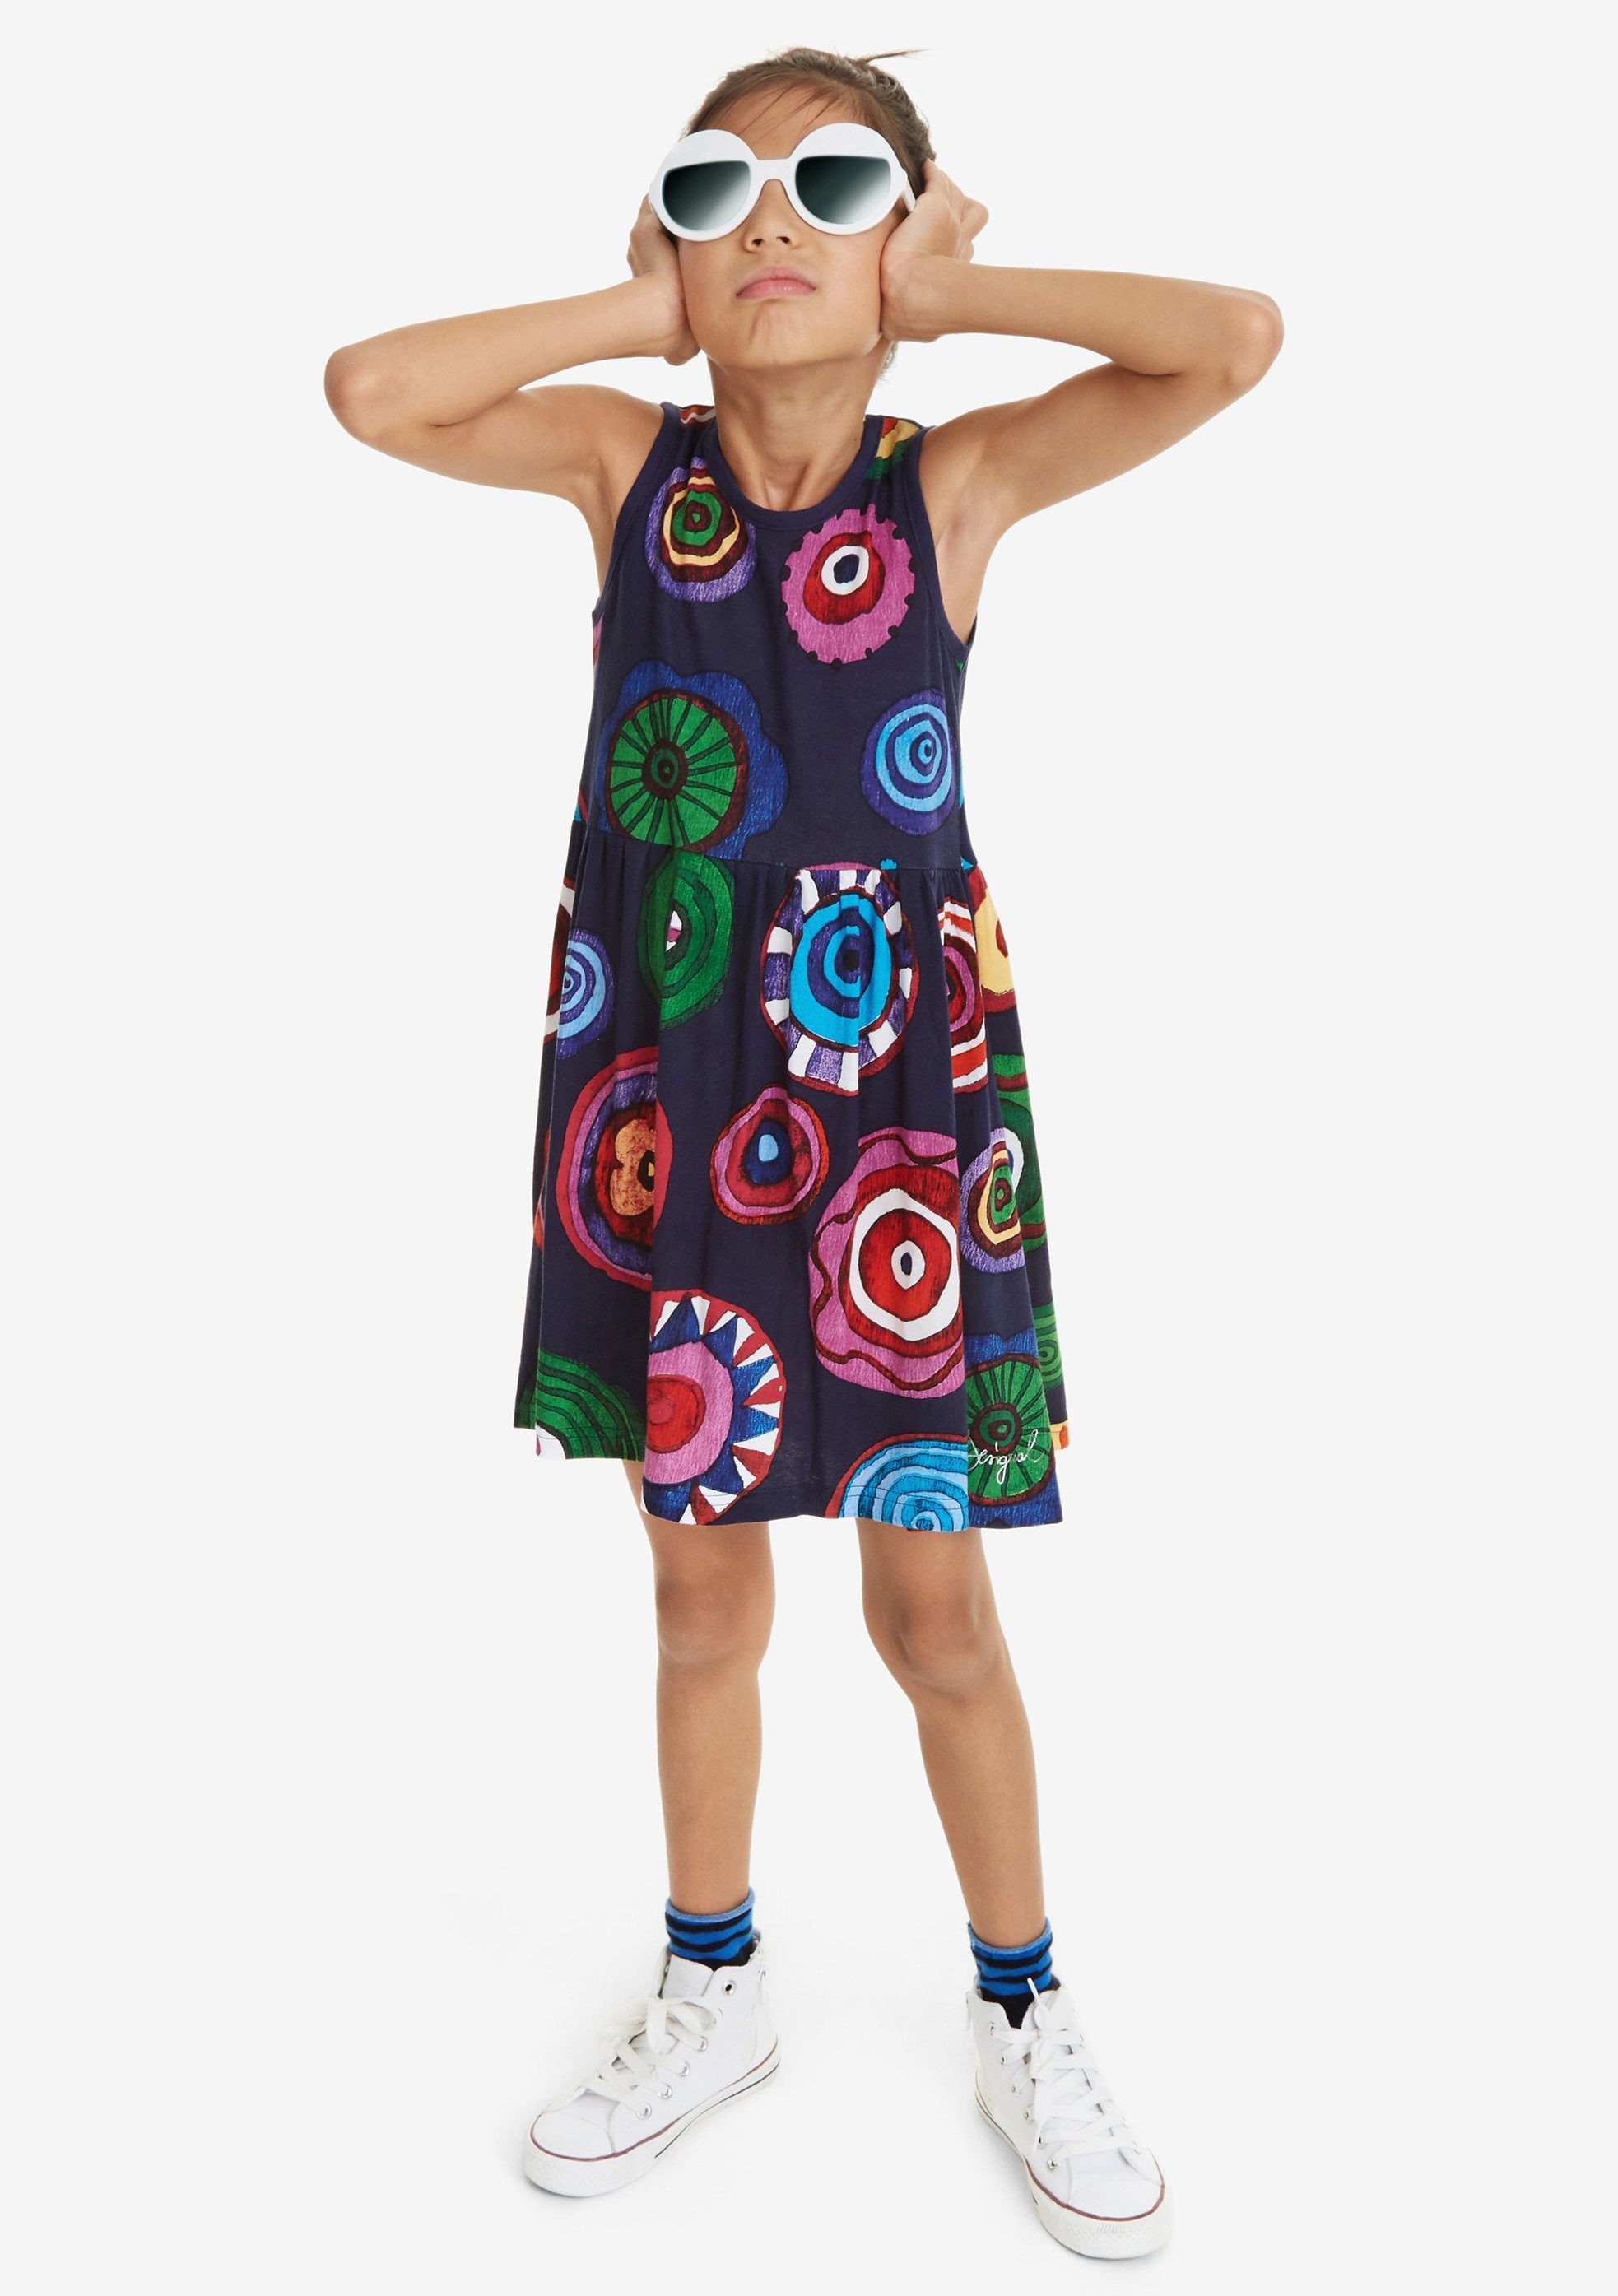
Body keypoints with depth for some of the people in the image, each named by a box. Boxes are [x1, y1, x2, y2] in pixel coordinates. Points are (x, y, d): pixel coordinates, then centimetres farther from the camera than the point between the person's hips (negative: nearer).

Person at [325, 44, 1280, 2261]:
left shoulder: (958, 478, -1)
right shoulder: (628, 458, 4)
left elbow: (1240, 338, -12)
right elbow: (371, 389, -6)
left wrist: (948, 287, -4)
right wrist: (636, 308, -2)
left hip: (894, 1086, -2)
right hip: (660, 1082, 2)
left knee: (931, 1599, 8)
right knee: (701, 1581, 15)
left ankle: (1025, 2014, 34)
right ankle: (712, 1989, 39)